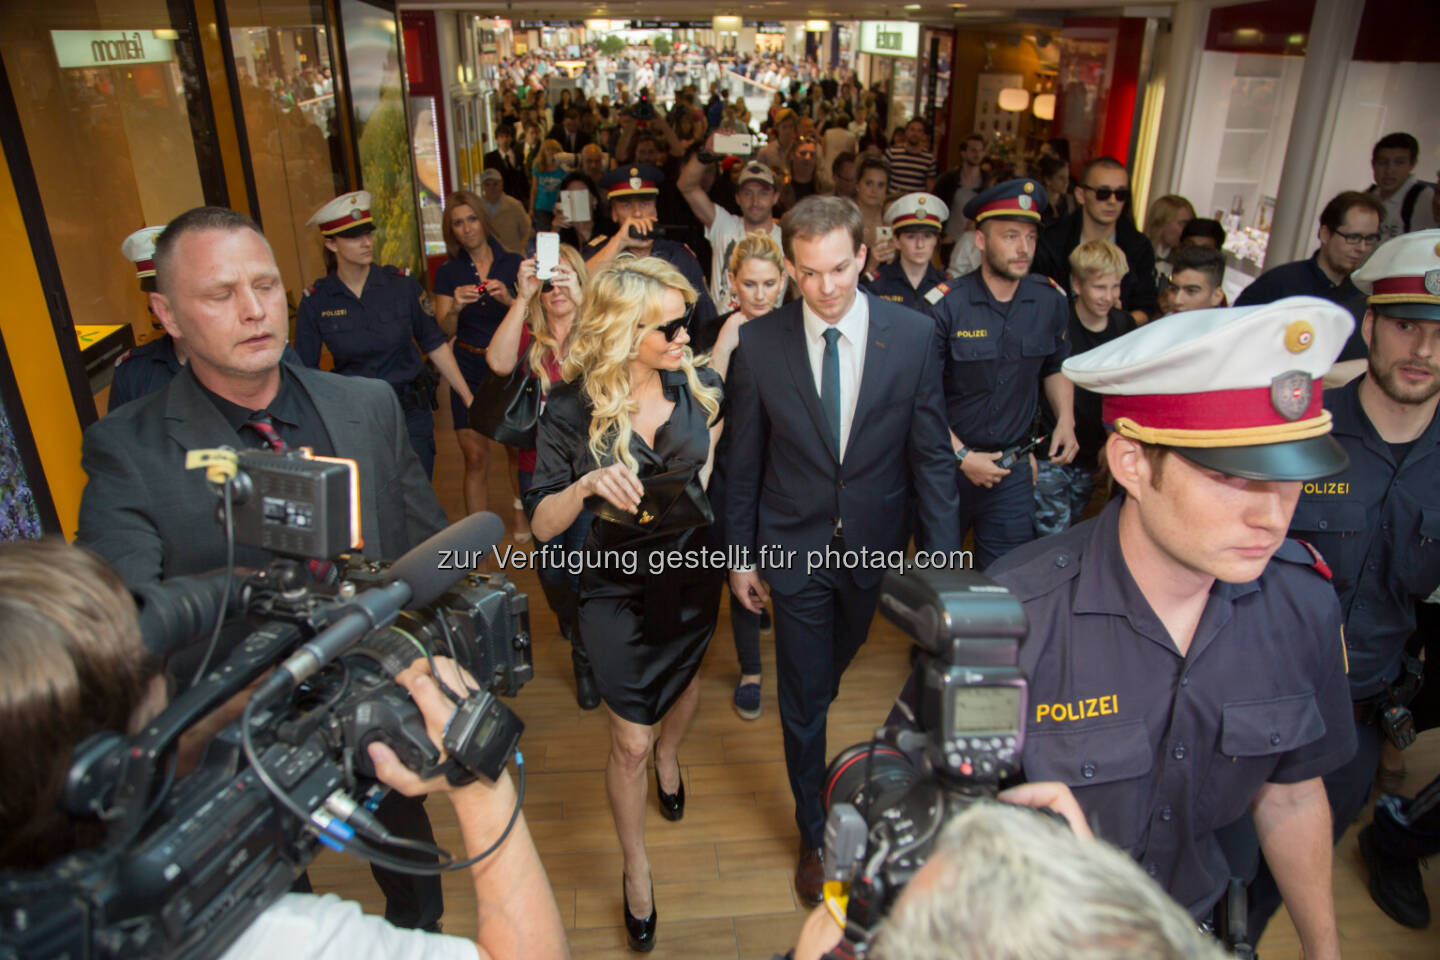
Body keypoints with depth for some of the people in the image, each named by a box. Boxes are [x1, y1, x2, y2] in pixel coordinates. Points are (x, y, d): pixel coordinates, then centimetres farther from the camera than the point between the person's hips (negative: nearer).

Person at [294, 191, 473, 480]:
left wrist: (469, 399, 2)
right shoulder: (315, 301, -3)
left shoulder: (401, 283, -3)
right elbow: (306, 370, 2)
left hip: (412, 413, 0)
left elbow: (435, 344, 4)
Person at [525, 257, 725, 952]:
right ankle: (636, 869, 33)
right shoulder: (571, 411, -19)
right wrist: (586, 485, -34)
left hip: (692, 575, 4)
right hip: (618, 588, -3)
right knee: (629, 742, 7)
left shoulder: (698, 387, -12)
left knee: (684, 678, 30)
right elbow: (541, 525, -17)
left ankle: (669, 753, 66)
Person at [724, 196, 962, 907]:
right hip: (796, 550, 0)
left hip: (875, 547, 1)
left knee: (831, 671, 22)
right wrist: (741, 555, 2)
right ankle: (816, 835, 32)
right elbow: (744, 460, -2)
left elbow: (930, 455, -5)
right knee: (803, 699, 11)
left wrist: (942, 556, -6)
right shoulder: (758, 343, -11)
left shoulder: (913, 335, -10)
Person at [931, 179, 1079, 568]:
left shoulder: (1051, 301, -1)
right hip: (947, 461, -2)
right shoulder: (945, 305, -14)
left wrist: (1065, 420, -1)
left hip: (1012, 466, 3)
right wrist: (961, 456, -15)